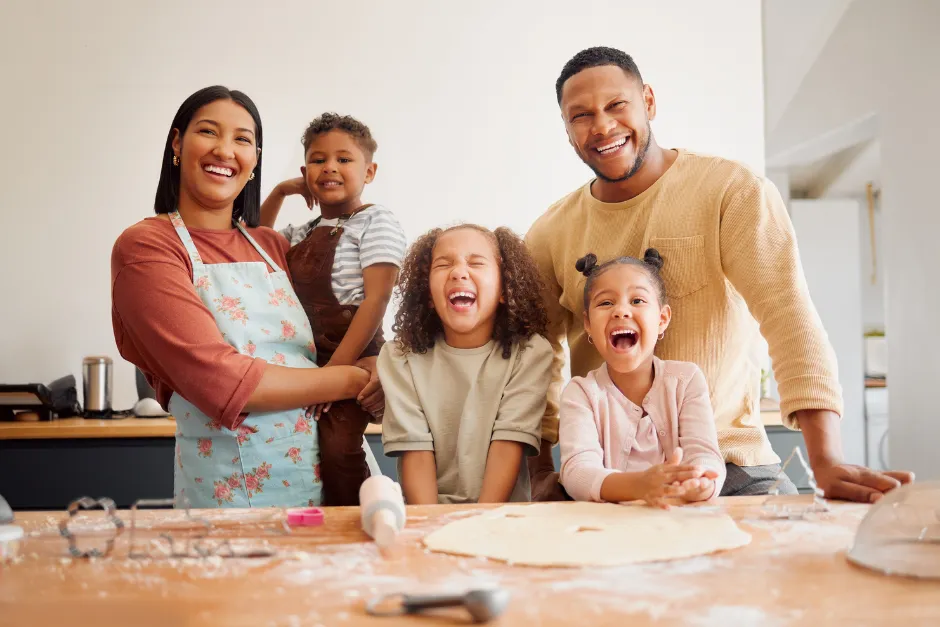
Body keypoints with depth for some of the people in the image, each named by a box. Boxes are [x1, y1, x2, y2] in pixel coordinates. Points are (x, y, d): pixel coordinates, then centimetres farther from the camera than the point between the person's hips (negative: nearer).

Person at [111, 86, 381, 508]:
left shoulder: (273, 246, 9)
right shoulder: (143, 246, -8)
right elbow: (220, 382, -20)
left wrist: (374, 365, -11)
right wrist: (350, 380, -13)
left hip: (326, 469, 6)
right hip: (230, 484, -5)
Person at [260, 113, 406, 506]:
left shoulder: (375, 221, -3)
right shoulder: (301, 234, 17)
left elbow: (376, 298, -13)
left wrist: (334, 369, -19)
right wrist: (279, 193, 19)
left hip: (354, 359, -7)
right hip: (305, 360, 7)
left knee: (337, 443, -25)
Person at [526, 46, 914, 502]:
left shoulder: (735, 191, -7)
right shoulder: (548, 238, 4)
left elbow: (789, 314, -17)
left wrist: (826, 462, -27)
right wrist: (542, 473, 1)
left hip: (730, 467, -2)